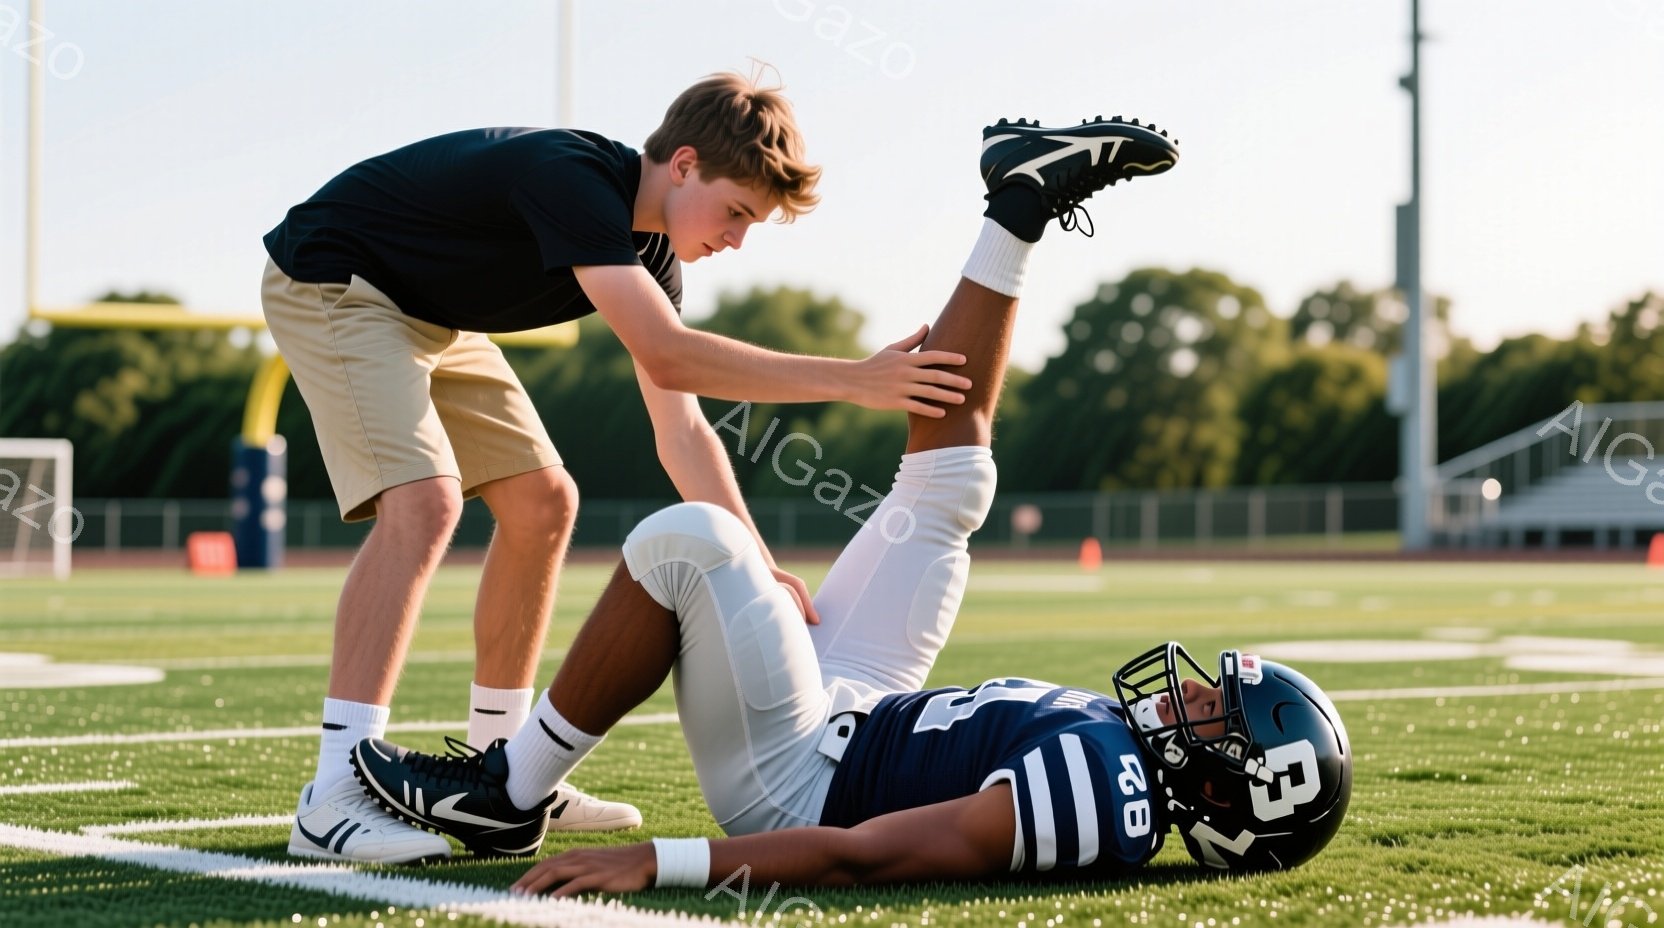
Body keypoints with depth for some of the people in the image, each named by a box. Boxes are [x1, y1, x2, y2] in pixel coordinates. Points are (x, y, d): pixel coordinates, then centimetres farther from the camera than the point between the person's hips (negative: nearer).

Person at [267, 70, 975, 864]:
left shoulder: (648, 248, -2)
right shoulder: (571, 177, -30)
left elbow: (679, 429, 1)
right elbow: (666, 356, -39)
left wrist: (758, 563, -9)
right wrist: (854, 381, -39)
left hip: (428, 314, 10)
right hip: (330, 285, -10)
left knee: (542, 502, 8)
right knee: (423, 500, -27)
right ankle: (332, 801, -31)